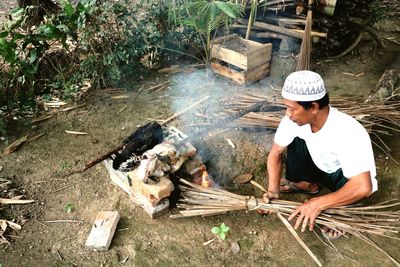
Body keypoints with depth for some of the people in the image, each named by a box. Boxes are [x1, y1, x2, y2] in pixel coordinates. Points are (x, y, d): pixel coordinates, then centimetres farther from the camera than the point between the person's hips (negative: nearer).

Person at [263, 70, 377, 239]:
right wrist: (273, 190, -25)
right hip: (322, 167, 5)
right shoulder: (295, 119, -23)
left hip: (347, 178, -5)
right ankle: (306, 184, 10)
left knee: (345, 181, -38)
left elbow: (363, 187, -45)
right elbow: (276, 153, -12)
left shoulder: (349, 133, -39)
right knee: (296, 142, -18)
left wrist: (317, 204, -44)